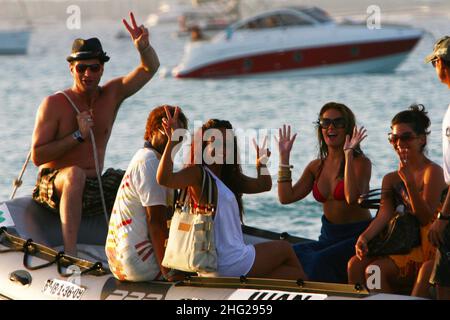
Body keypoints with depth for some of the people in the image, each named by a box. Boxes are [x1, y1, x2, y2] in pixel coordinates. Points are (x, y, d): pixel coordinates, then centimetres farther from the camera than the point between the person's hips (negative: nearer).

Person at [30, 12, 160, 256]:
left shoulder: (112, 94, 5)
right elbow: (37, 157, -13)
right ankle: (70, 252, -50)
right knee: (76, 174, -39)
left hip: (94, 188, 6)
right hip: (54, 186, -5)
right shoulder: (54, 104, -9)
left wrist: (143, 46, -19)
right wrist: (78, 135, -18)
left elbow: (150, 67, 3)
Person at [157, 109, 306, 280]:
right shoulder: (197, 173, -15)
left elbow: (263, 185, 22)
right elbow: (164, 179, -34)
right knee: (285, 249, 14)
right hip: (227, 263, -9)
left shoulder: (227, 177, 15)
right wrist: (172, 140, -38)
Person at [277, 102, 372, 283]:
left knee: (320, 260, -32)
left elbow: (352, 197, -25)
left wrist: (348, 154, -23)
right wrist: (284, 156, 4)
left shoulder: (360, 162, -7)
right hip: (329, 237, 5)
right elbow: (286, 197, 3)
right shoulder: (316, 166, 11)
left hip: (358, 236, -5)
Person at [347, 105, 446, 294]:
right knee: (355, 264, -15)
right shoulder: (391, 179, 13)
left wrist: (409, 181, -24)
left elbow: (426, 219, -15)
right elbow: (384, 214, 0)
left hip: (426, 249, -7)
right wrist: (364, 237, -20)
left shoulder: (432, 171, -7)